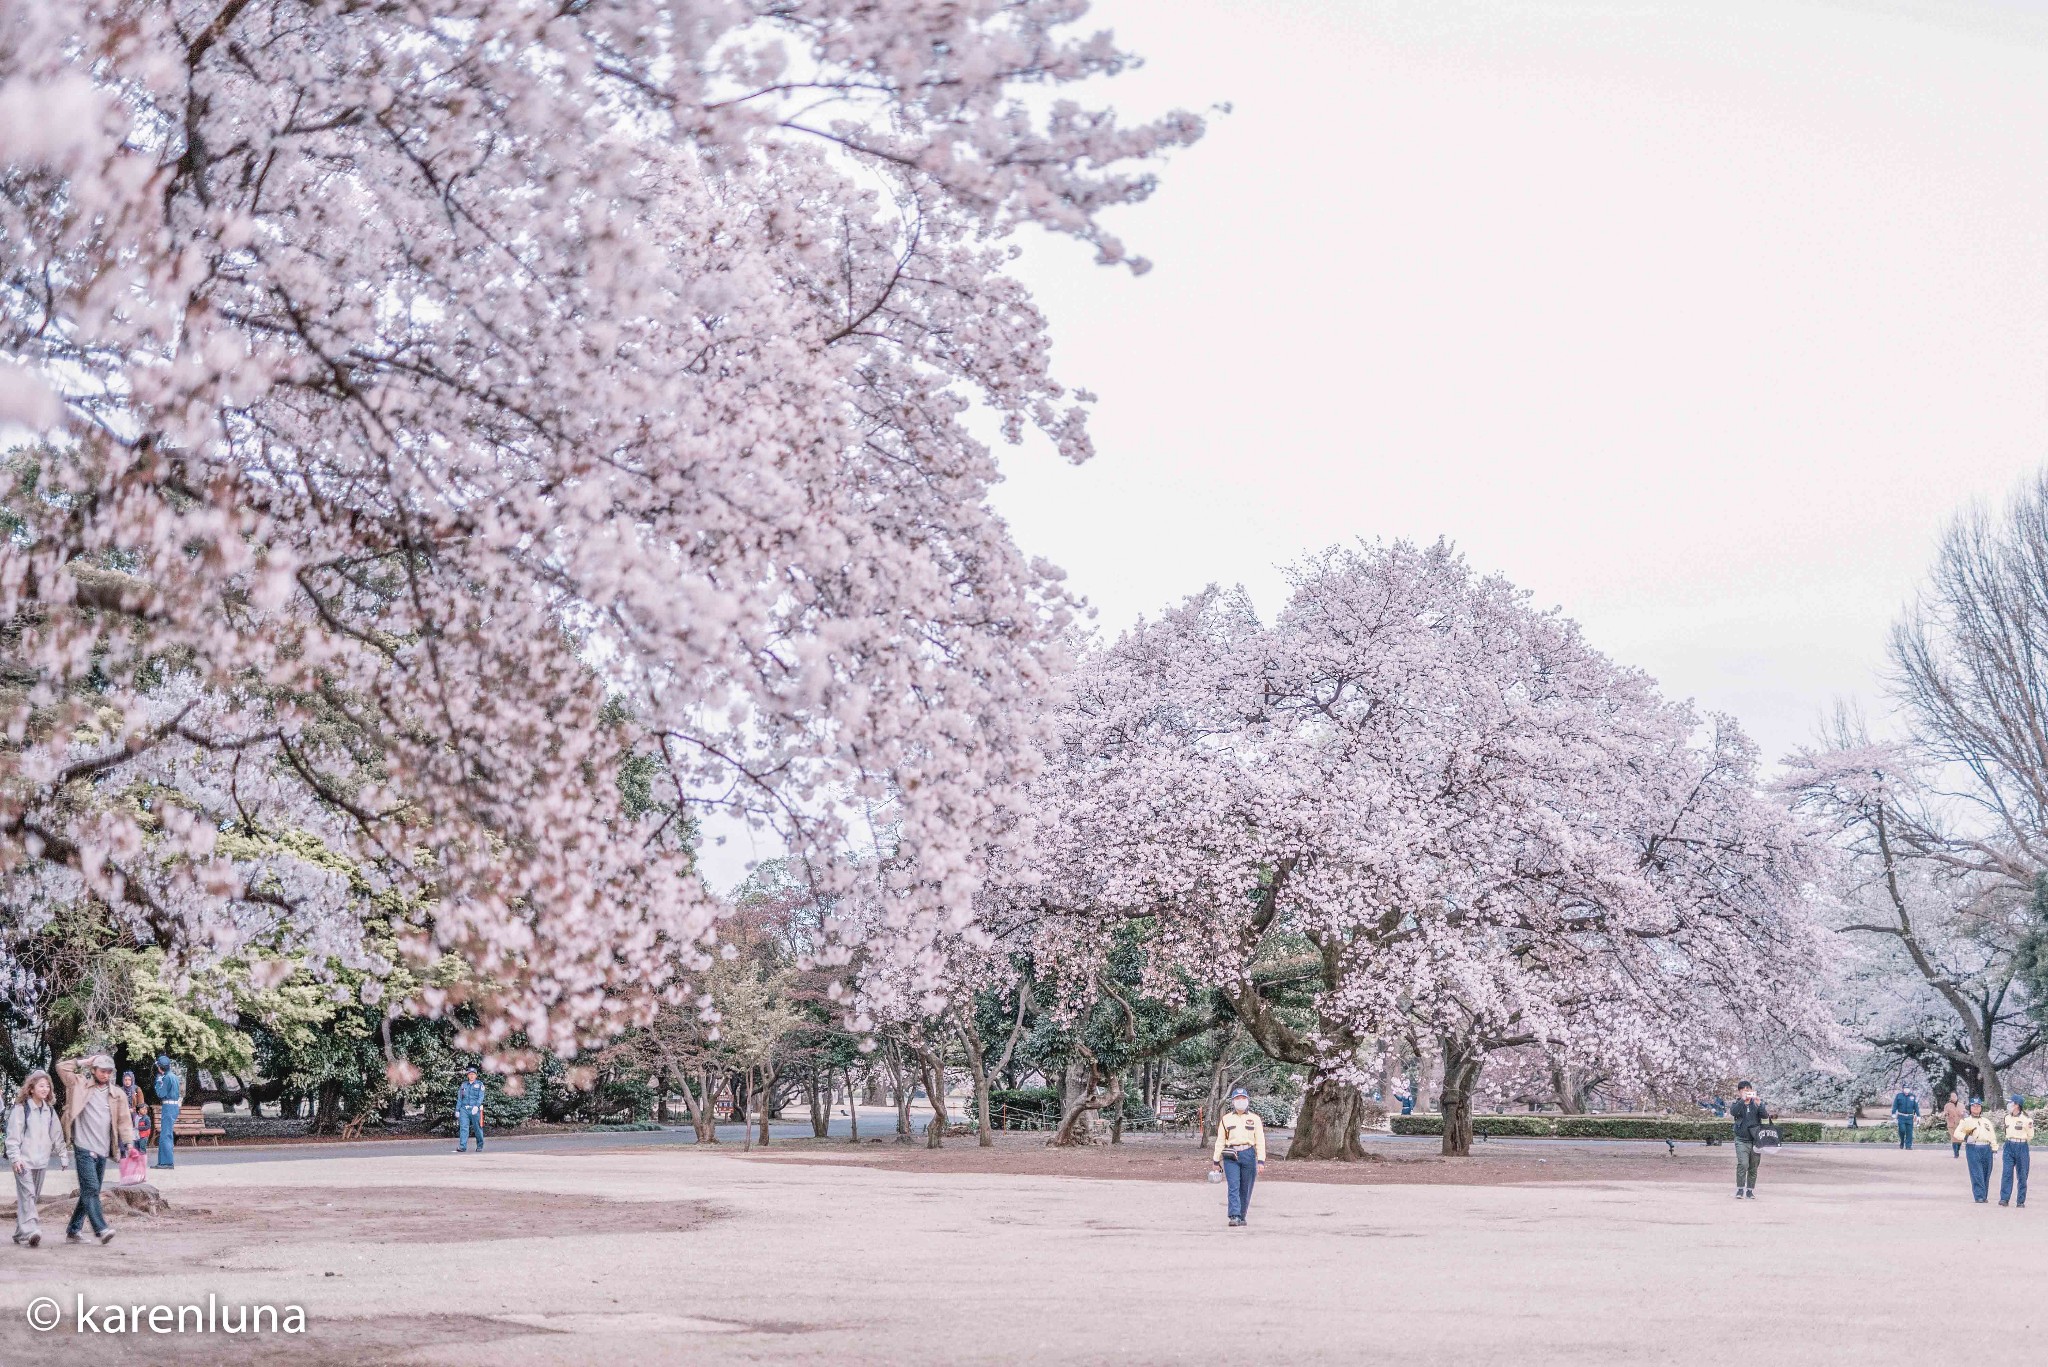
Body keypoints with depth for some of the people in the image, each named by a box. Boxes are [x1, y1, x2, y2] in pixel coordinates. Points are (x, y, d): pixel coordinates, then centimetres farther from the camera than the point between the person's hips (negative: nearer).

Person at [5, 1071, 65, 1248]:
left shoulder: (49, 1110, 11)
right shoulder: (20, 1109, -7)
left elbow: (57, 1134, 16)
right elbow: (13, 1135, -9)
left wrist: (62, 1155, 14)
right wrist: (15, 1157, -16)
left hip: (41, 1160, 6)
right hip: (24, 1160, -6)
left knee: (34, 1196, 8)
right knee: (27, 1194, -16)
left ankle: (20, 1233, 17)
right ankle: (30, 1231, -26)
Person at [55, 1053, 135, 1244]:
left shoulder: (117, 1094, 9)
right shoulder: (81, 1085, 4)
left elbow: (124, 1121, 7)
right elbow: (62, 1067, 1)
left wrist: (129, 1143, -3)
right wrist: (84, 1062, 0)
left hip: (102, 1150, 4)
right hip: (83, 1147, -4)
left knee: (90, 1191, 9)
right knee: (90, 1189, -14)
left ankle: (73, 1231, 18)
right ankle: (101, 1229, -21)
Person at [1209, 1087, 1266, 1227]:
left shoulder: (1254, 1118, 6)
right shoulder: (1226, 1119, 9)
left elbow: (1260, 1141, 2)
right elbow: (1220, 1141, 11)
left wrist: (1261, 1161, -6)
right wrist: (1216, 1160, 8)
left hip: (1248, 1155, 0)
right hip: (1230, 1156, 0)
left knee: (1245, 1189, 4)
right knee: (1234, 1187, -11)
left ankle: (1242, 1216, 17)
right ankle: (1234, 1217, -16)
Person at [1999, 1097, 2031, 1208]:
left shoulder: (2026, 1119, -10)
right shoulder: (2007, 1117, 8)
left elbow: (2030, 1136, 3)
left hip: (2022, 1147, -4)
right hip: (2009, 1146, 4)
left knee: (2022, 1175, 3)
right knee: (2006, 1173, -5)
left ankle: (2021, 1201, 9)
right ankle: (2004, 1198, -6)